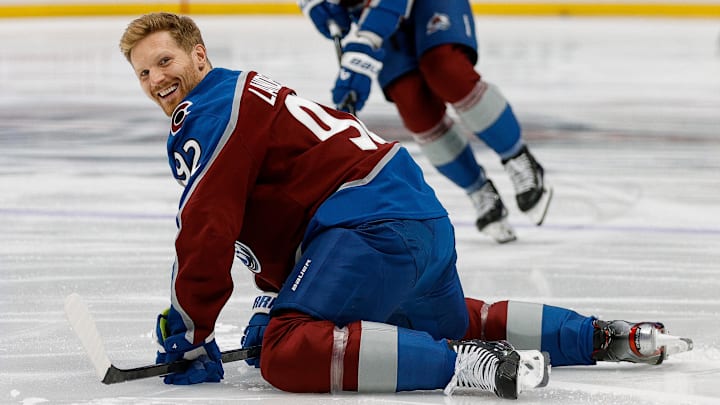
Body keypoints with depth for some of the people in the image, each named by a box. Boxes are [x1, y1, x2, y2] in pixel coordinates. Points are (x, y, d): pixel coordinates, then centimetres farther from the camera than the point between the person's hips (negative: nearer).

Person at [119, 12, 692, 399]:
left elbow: (207, 235, -13)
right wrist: (273, 304, 24)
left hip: (372, 225, -11)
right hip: (427, 215, 11)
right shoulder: (242, 94, 27)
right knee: (448, 321, 35)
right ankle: (605, 337, 31)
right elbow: (276, 221, 33)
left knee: (290, 353, -24)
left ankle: (468, 364, -30)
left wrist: (188, 335, -4)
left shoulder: (210, 115, -6)